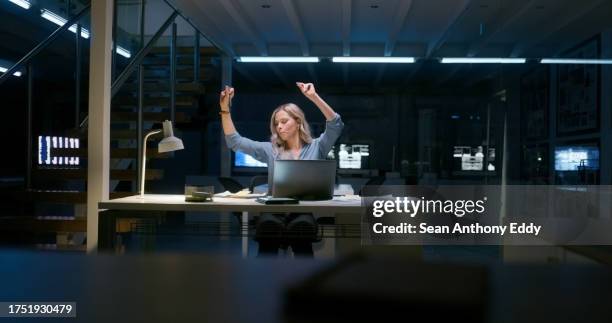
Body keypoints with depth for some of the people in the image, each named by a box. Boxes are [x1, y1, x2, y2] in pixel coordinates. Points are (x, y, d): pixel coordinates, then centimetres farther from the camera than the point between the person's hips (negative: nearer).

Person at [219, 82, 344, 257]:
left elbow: (336, 125, -3)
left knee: (300, 226, -38)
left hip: (305, 212, -1)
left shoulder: (316, 147, 13)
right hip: (275, 211, 1)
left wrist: (314, 97, -11)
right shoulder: (271, 150, 18)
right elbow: (235, 142, 13)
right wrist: (225, 109, 4)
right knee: (268, 225, -36)